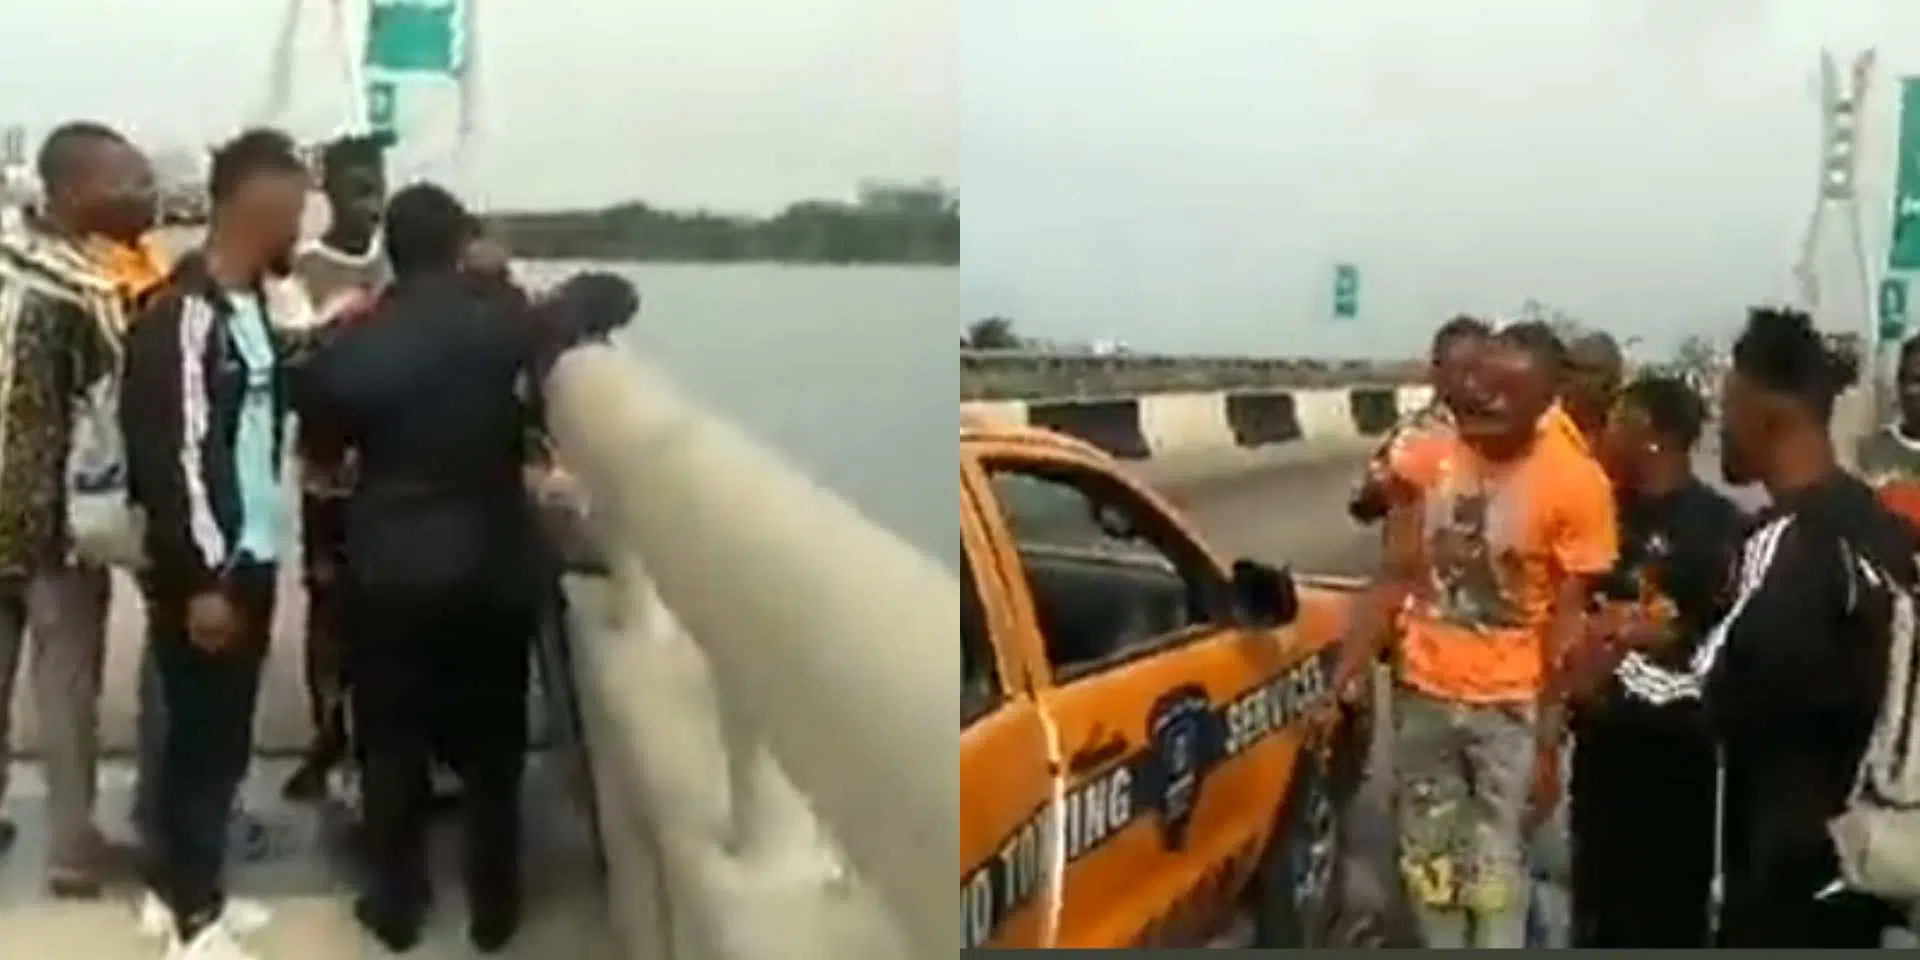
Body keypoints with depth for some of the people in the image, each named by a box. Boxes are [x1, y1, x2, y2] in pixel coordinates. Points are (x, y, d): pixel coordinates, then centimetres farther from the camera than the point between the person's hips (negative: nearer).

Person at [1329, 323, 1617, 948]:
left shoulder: (1575, 483, -15)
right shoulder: (1427, 462, -4)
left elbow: (1569, 612, -12)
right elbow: (1396, 577, 2)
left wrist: (1551, 721, -13)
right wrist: (1351, 664, -5)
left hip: (1510, 701, -4)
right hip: (1424, 690, 4)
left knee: (1496, 861, 4)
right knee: (1427, 852, 17)